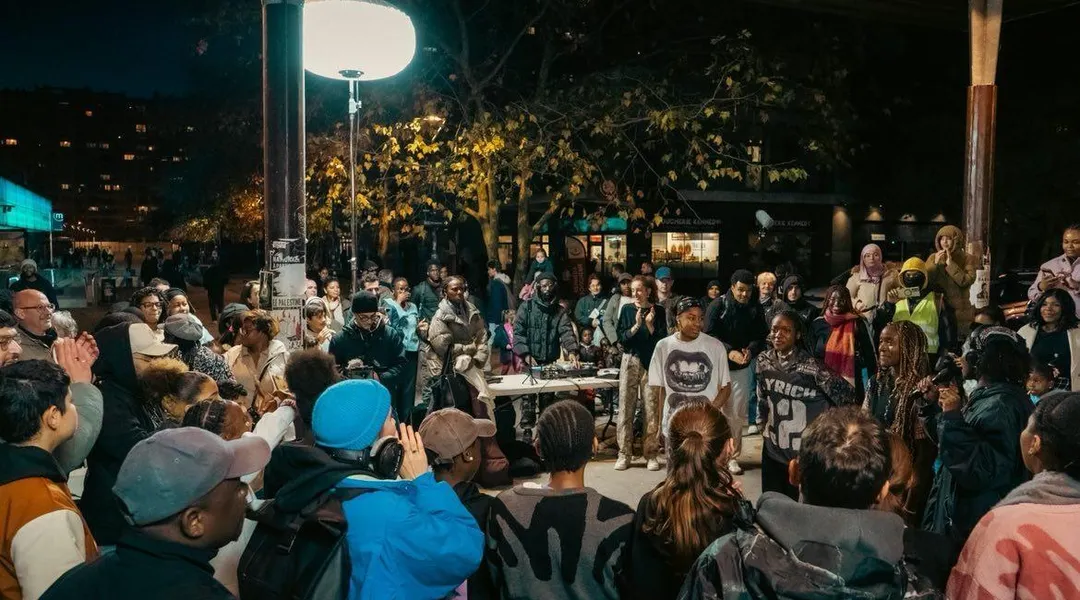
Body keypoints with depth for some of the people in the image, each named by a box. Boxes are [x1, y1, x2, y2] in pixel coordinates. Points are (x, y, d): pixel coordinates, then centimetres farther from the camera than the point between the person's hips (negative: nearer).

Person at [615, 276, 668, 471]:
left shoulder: (658, 311, 2)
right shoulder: (627, 310, 5)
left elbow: (662, 341, -2)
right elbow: (622, 339, -2)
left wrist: (650, 325, -16)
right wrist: (636, 325, -16)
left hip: (652, 363, -1)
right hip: (630, 361, 1)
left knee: (652, 409, -1)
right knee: (626, 408, 0)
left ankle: (651, 454, 7)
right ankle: (624, 454, 7)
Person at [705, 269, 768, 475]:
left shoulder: (755, 308, -1)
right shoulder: (718, 305, -10)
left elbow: (761, 335, 1)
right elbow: (710, 335, -14)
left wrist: (751, 350, -20)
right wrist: (729, 352, -28)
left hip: (741, 368, 3)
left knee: (738, 414, 6)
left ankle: (733, 456, 18)